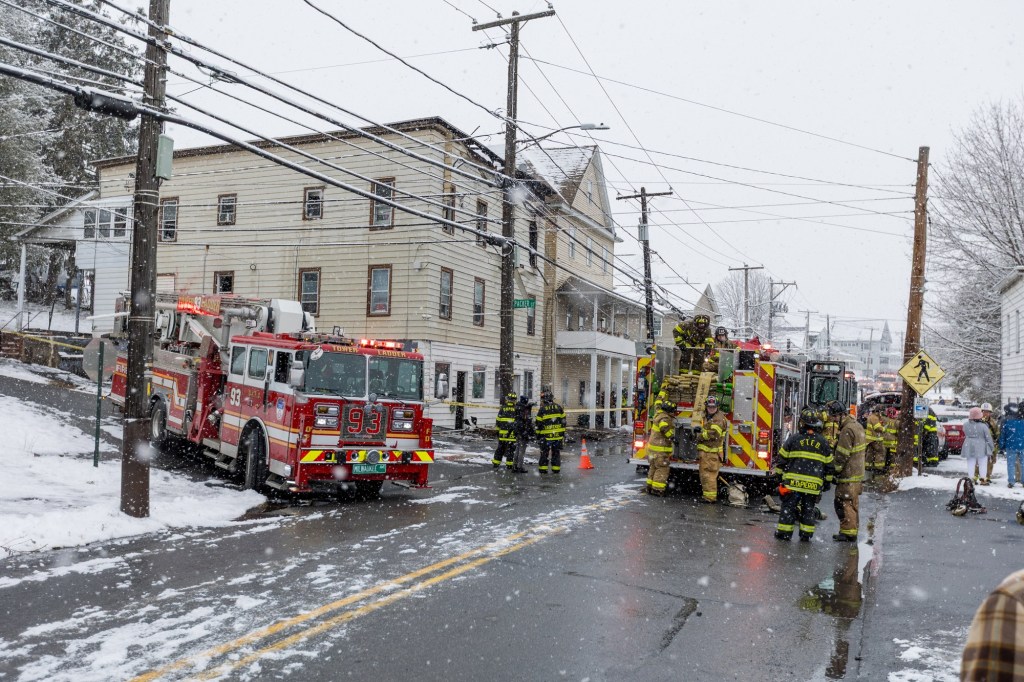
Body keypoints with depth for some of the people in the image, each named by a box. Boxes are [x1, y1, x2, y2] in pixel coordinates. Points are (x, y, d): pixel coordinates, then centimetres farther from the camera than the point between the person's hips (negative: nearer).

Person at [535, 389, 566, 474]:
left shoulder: (542, 409, -8)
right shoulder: (559, 407, 2)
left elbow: (539, 424, -5)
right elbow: (563, 421, 6)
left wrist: (538, 434, 9)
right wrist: (563, 433, 14)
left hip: (546, 435, -3)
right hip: (558, 435, 3)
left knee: (544, 452, 7)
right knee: (556, 452, 10)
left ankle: (543, 469, 6)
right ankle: (556, 469, 10)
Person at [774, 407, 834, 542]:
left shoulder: (794, 438, -3)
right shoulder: (822, 442, 5)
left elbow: (783, 457, 1)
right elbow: (828, 464, 10)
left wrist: (779, 473, 12)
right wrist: (828, 480, 19)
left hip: (794, 480, -2)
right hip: (814, 483, 2)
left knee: (789, 506, 4)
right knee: (808, 508, 13)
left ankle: (784, 532, 6)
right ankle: (806, 534, 15)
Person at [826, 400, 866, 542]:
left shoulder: (847, 430, -21)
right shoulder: (856, 425, 11)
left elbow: (841, 455, -21)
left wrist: (834, 471, -11)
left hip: (848, 475, -10)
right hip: (857, 471, 10)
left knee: (844, 503, -3)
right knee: (852, 503, 17)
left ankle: (848, 533, 1)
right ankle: (852, 529, 26)